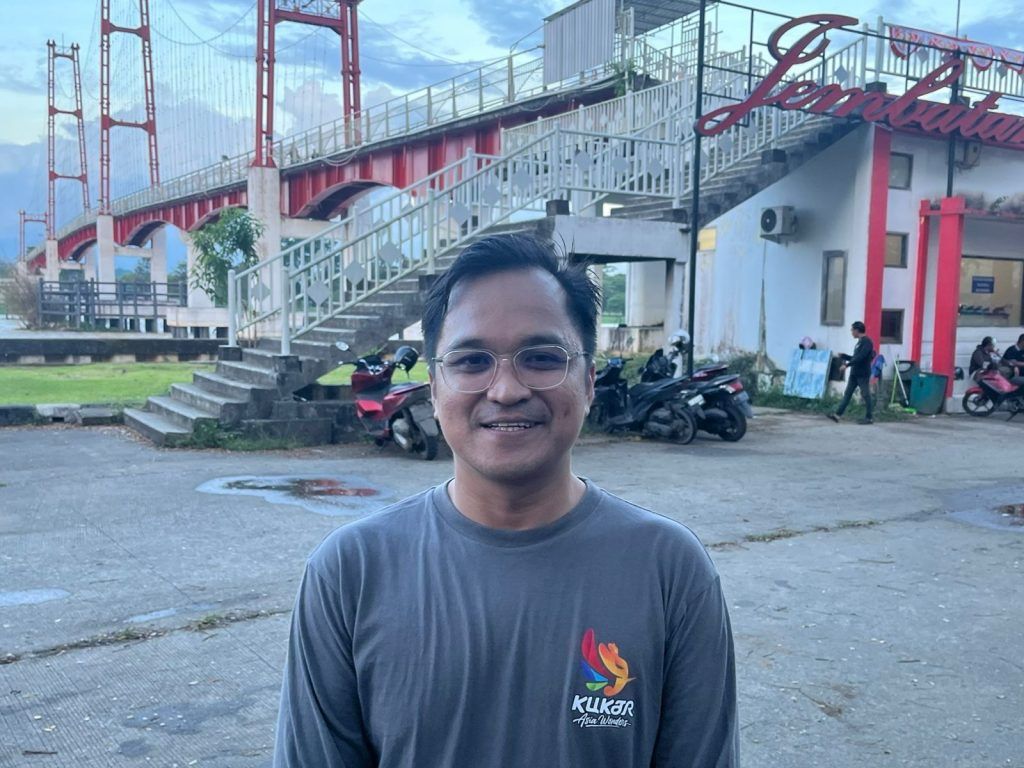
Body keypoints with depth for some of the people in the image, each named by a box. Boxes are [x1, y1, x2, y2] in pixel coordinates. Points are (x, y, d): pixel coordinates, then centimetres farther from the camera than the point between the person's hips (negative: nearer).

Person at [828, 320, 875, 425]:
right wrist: (844, 356, 17)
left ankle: (869, 418, 4)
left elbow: (860, 358, -24)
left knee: (865, 395, -3)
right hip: (854, 373, 9)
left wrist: (847, 365, -26)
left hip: (863, 374, -9)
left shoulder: (867, 342, -13)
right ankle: (838, 414, 2)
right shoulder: (860, 342, 16)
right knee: (847, 394, 4)